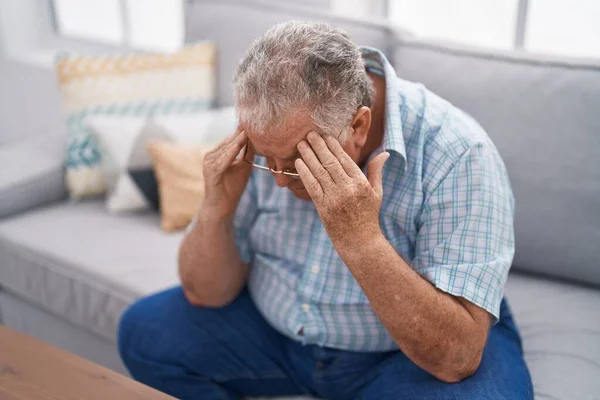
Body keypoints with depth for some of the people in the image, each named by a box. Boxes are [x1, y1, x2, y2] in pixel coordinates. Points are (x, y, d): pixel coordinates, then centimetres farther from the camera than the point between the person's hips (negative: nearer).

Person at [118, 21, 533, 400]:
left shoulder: (457, 154, -27)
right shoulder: (272, 132, -12)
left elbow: (456, 357, -30)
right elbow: (206, 294, -5)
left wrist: (361, 238, -41)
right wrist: (215, 210, -24)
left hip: (407, 352, -3)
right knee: (145, 330, -7)